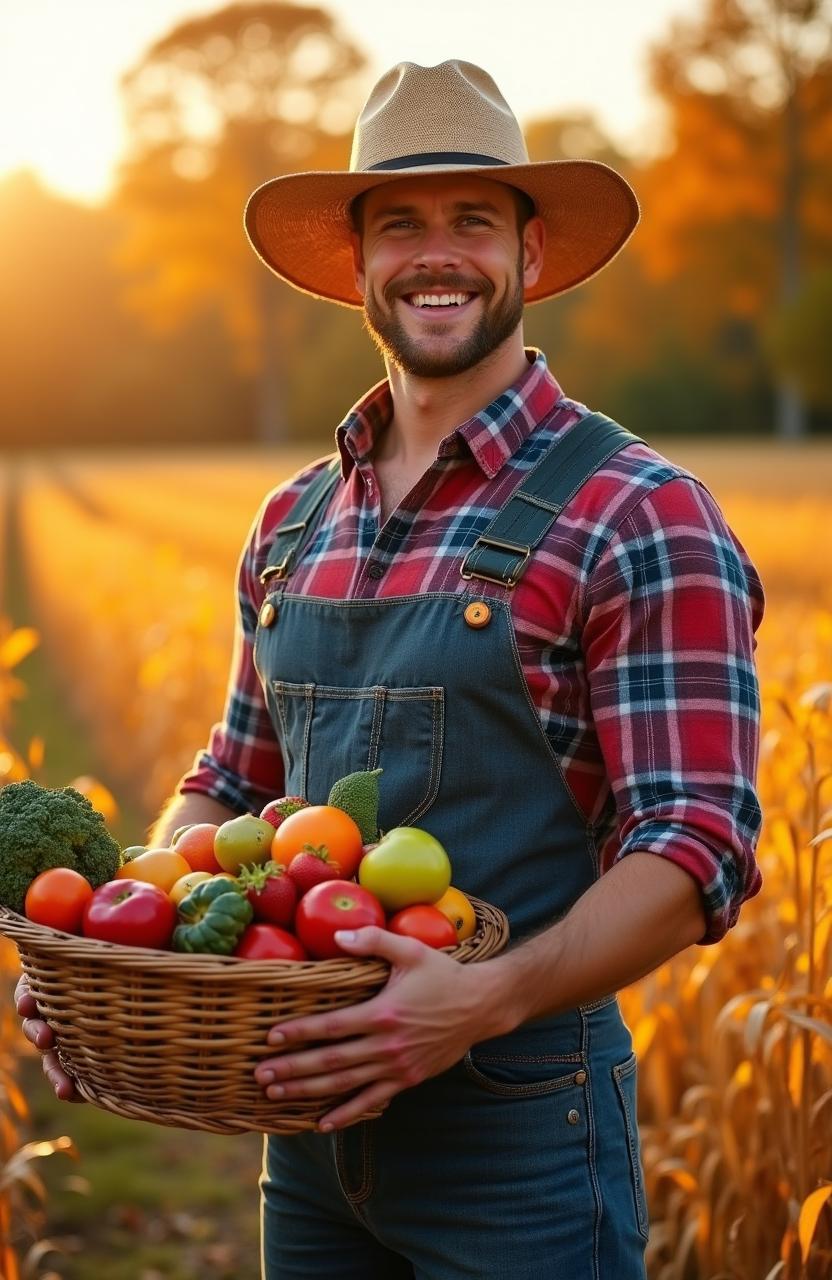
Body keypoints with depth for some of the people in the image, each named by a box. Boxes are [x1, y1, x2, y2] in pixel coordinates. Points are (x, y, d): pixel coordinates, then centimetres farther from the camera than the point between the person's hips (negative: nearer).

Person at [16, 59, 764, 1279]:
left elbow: (696, 854, -15)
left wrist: (491, 997, -30)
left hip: (520, 1130, -5)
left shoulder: (639, 519, -10)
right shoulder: (293, 522, 9)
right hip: (312, 1119, 6)